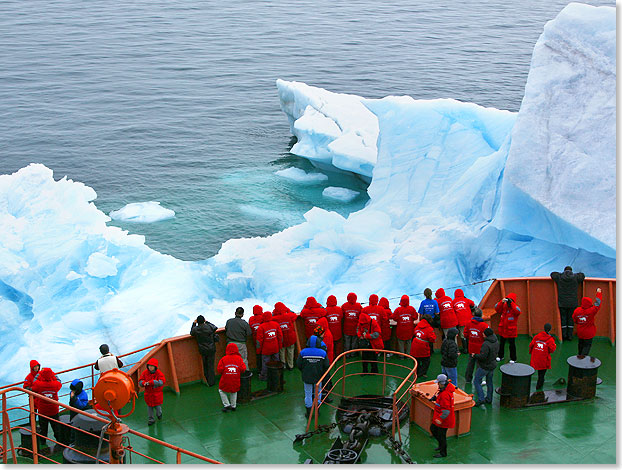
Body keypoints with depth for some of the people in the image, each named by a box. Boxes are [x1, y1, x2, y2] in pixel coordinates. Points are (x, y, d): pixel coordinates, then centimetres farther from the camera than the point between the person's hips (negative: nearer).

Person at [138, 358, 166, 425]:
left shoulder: (159, 373, -16)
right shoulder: (145, 373, -5)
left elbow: (162, 382, -29)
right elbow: (140, 381, -3)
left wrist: (150, 382, -35)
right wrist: (144, 383, -29)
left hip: (157, 394, -3)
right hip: (148, 393, 3)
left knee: (157, 406, 6)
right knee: (149, 406, 9)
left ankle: (159, 414, 41)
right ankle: (151, 419, 27)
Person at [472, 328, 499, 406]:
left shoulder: (486, 344, -27)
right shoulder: (496, 342, 0)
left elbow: (482, 356, -28)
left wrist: (475, 355, -13)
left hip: (484, 367, -8)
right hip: (493, 365, 8)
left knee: (477, 381, 4)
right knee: (489, 382, 20)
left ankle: (481, 399, -2)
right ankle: (489, 399, 28)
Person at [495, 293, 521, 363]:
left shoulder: (515, 307, -13)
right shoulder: (504, 306, -1)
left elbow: (517, 311, -35)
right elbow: (497, 309, -11)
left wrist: (511, 303, -36)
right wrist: (501, 302, -25)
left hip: (511, 331, -5)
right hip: (503, 329, 5)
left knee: (512, 345, 5)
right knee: (502, 343, 19)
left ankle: (513, 359, 17)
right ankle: (500, 356, 35)